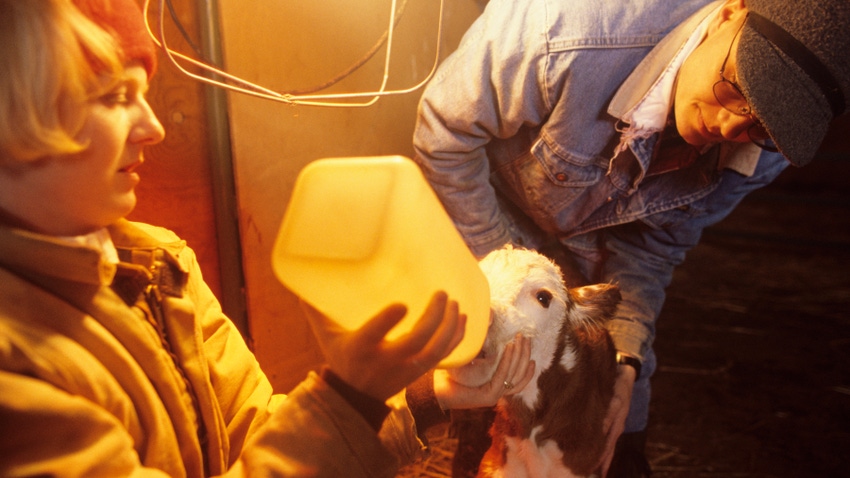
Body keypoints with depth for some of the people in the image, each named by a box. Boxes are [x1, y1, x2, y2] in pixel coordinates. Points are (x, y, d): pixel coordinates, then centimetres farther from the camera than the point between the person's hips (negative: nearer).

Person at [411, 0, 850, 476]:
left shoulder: (763, 153, -22)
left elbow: (653, 246, -10)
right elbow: (445, 133, -26)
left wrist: (624, 358, -22)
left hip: (596, 246, 3)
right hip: (495, 212, -3)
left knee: (619, 432, 8)